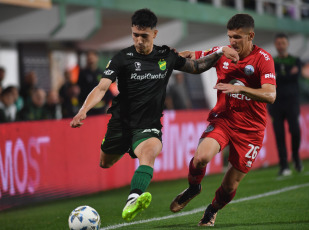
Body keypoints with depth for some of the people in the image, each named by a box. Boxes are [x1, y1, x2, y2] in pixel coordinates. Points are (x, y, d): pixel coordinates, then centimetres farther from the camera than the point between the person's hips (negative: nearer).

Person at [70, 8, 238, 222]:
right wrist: (83, 111, -32)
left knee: (149, 151, -33)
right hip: (121, 122, 1)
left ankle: (133, 200, -54)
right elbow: (102, 87, -17)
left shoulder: (167, 56, 3)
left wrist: (220, 52, 8)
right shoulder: (123, 58, -7)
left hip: (149, 126, -1)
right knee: (105, 164, 17)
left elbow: (196, 66, 20)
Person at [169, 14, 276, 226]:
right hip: (223, 119, 2)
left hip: (250, 129, -2)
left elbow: (270, 95, -24)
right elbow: (191, 57, 13)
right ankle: (193, 188, 6)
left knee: (230, 185, 3)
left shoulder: (263, 59, -13)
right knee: (202, 157, -28)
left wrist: (238, 88, -37)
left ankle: (213, 210, 38)